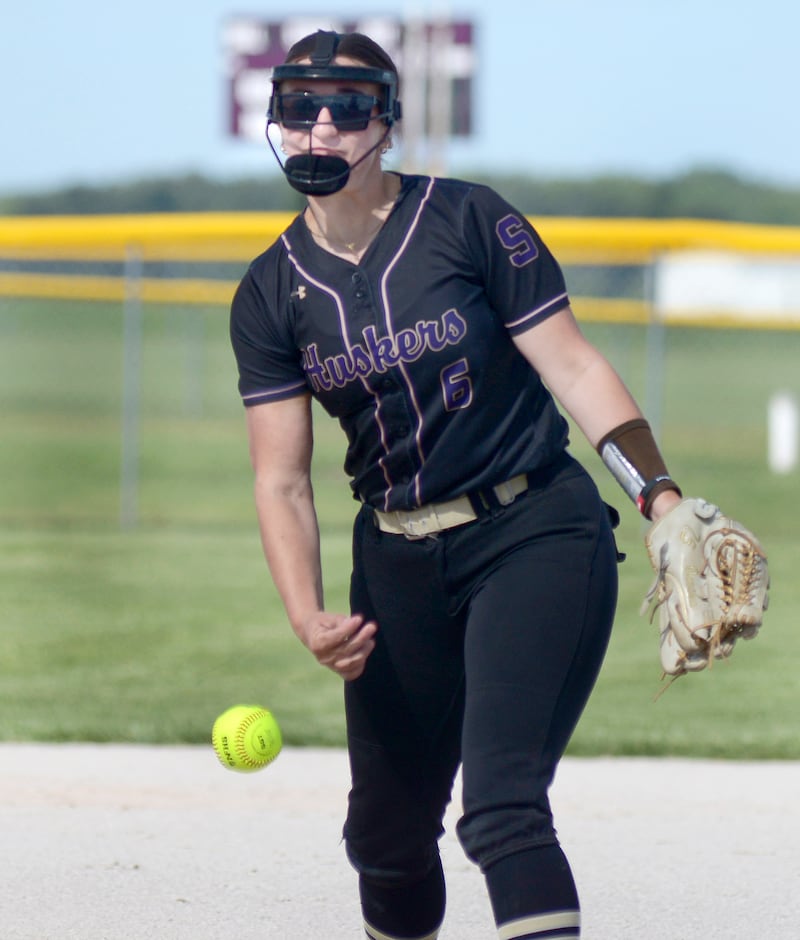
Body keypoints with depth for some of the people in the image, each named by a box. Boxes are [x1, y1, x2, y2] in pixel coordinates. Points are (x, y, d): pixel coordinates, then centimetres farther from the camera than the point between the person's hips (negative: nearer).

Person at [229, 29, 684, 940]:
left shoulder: (467, 221, -7)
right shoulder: (271, 295, 3)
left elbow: (571, 364, -7)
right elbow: (281, 478, 1)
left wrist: (659, 496, -19)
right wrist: (307, 616, -15)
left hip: (537, 535, -5)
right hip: (398, 559, 5)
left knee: (501, 808, -21)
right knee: (385, 831, 10)